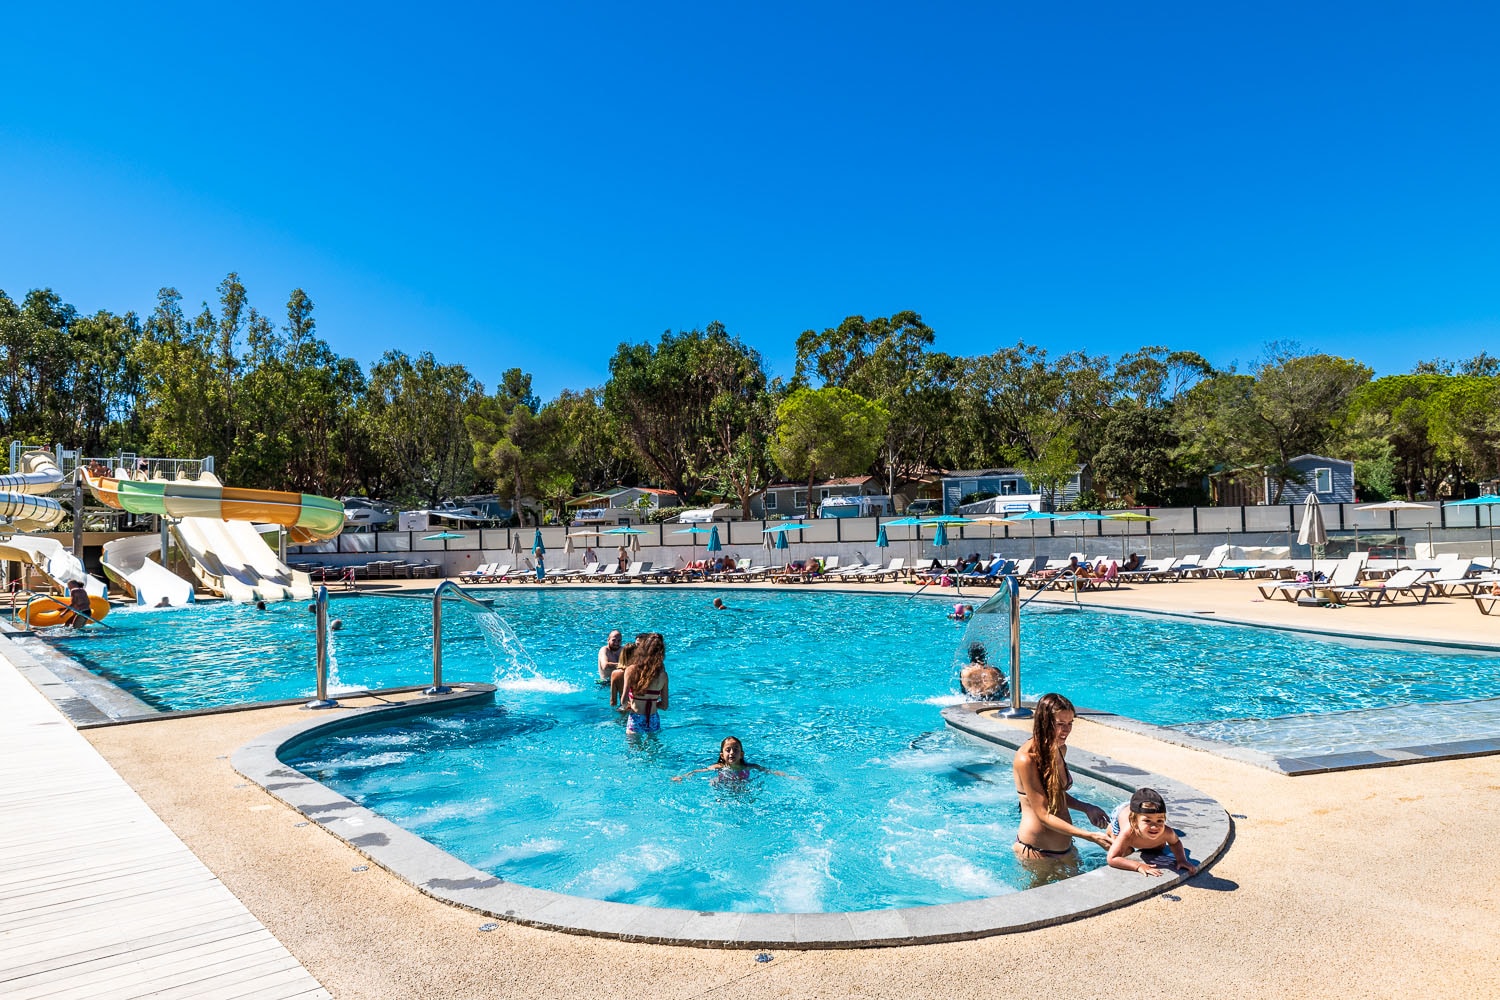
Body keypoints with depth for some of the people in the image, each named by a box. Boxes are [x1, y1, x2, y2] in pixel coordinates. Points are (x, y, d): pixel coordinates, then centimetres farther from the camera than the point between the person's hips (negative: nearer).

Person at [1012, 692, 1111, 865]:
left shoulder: (1060, 749, 3)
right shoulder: (1027, 759, -23)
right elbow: (1044, 815, -24)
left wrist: (1087, 808, 1)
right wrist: (1091, 837, -27)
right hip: (1036, 850, -7)